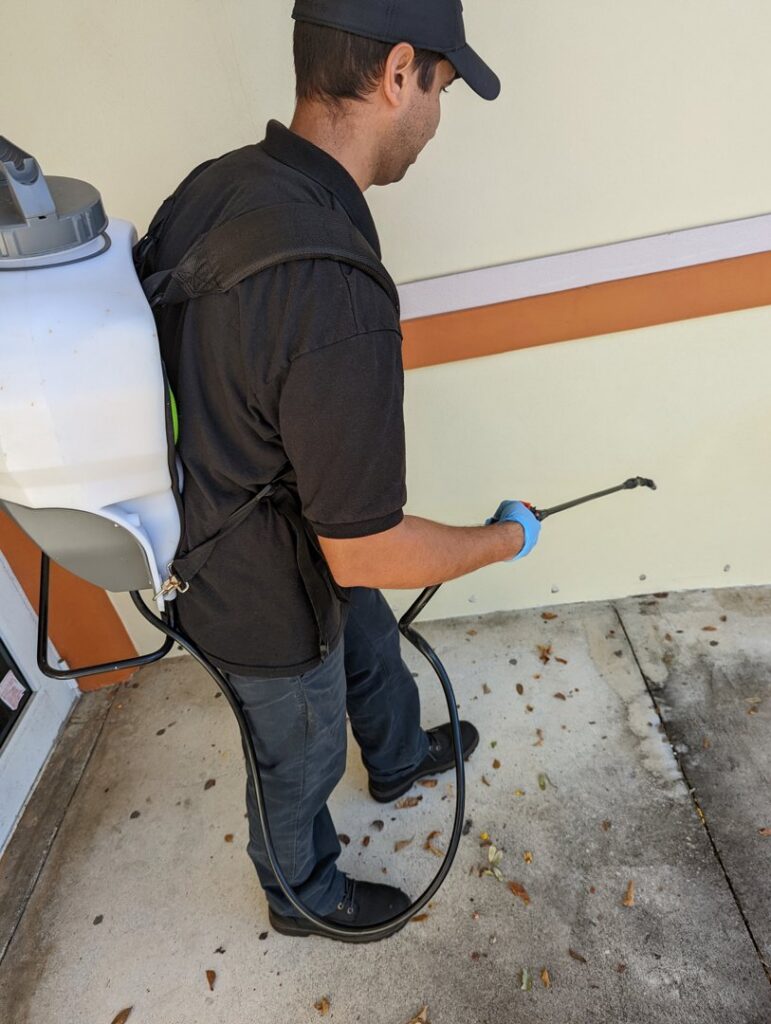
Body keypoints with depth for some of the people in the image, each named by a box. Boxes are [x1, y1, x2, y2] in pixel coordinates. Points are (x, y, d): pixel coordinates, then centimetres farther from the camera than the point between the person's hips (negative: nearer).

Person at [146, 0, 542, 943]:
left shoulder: (213, 185, -10)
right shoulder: (338, 297, -38)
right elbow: (365, 554, -29)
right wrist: (508, 537, -12)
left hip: (219, 534, 8)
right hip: (270, 605, -8)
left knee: (372, 648, 32)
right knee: (300, 759, 21)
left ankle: (398, 759, 65)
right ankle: (304, 897, 56)